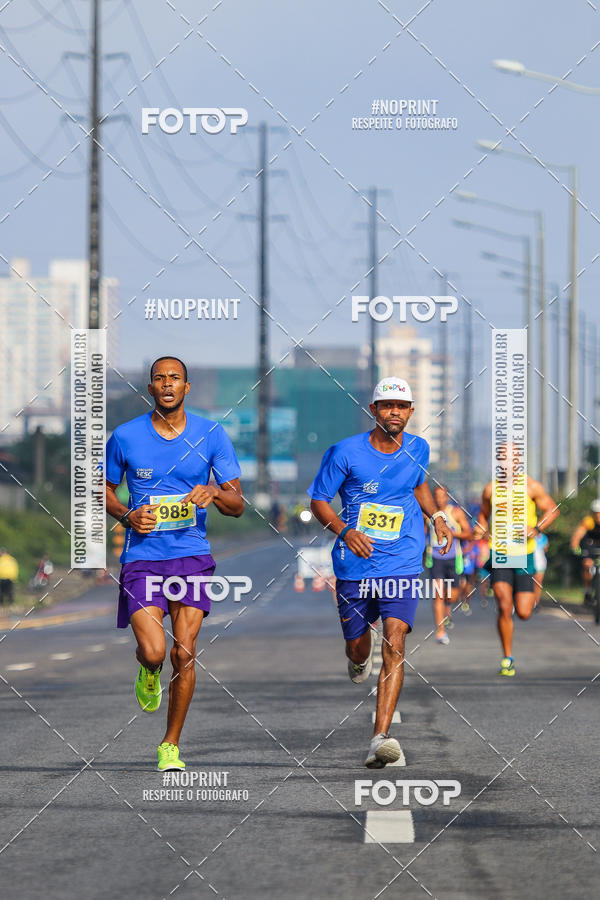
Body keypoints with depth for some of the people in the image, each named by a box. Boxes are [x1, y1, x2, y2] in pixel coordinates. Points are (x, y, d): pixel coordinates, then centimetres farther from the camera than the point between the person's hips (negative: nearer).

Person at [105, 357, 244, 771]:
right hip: (142, 556, -1)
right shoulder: (125, 437, 1)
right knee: (154, 652, -14)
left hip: (192, 555, 1)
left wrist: (213, 493, -19)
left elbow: (238, 505, 3)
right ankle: (149, 673, 26)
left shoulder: (211, 435, 1)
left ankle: (171, 745, 11)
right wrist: (127, 516, -6)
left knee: (184, 653, -5)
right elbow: (107, 490, 14)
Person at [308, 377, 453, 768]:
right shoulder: (346, 452, -8)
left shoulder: (418, 449, 3)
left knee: (394, 644, -18)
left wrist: (438, 517, 10)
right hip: (355, 567, 0)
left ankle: (381, 737, -24)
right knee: (358, 648, 12)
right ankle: (362, 656, 54)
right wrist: (344, 531, -18)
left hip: (403, 565, 0)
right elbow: (319, 500, -1)